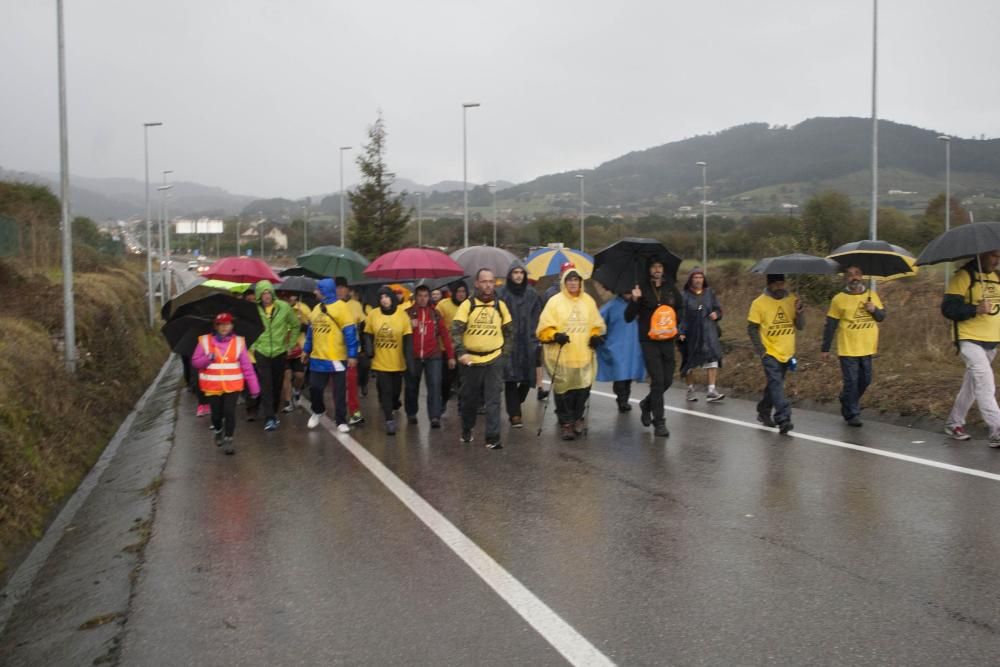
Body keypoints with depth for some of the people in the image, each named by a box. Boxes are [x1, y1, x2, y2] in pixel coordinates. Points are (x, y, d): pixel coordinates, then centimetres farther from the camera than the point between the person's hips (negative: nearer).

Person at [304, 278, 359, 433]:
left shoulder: (341, 307, -10)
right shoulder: (317, 308, 11)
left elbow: (350, 332, -13)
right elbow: (311, 330, 20)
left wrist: (352, 355, -17)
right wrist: (306, 349, 19)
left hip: (337, 358, -5)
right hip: (318, 357, 6)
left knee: (339, 392, 3)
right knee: (315, 388, 8)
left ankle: (341, 421, 13)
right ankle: (317, 411, 34)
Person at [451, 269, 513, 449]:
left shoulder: (500, 305, 3)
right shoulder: (467, 304, -4)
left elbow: (509, 331, 12)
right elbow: (456, 330, -10)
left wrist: (505, 353, 4)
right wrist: (461, 352, -23)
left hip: (494, 360, 1)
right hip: (471, 360, 0)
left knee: (493, 400, -5)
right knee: (469, 399, 13)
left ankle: (492, 437, -3)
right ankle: (467, 430, 35)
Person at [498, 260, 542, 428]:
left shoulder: (532, 295, 9)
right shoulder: (502, 294, 1)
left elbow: (537, 319, 10)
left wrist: (535, 338, 2)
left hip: (527, 343, 3)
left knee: (527, 379, 2)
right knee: (511, 379, -5)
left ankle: (514, 407, 27)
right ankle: (515, 414, 2)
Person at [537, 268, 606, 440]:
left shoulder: (588, 301, 10)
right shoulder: (555, 301, -2)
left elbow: (597, 324, 17)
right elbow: (545, 327, -5)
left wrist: (596, 336, -1)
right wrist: (555, 335, -21)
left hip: (584, 355, 3)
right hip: (562, 355, -3)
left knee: (583, 388, 5)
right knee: (564, 390, 0)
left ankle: (577, 417, 26)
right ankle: (566, 422, 11)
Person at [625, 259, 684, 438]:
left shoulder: (670, 287, 7)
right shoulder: (642, 289, -4)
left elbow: (680, 307, 24)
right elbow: (628, 317, -6)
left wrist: (675, 320, 6)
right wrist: (634, 300, -21)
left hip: (668, 341, 4)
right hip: (649, 341, -4)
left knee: (667, 381, 9)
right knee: (658, 381, -9)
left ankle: (647, 404, 36)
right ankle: (659, 423, -3)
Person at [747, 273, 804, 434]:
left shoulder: (792, 300, 2)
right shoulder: (759, 303, -8)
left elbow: (800, 326, 2)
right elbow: (752, 329, -5)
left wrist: (799, 312, -18)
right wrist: (761, 350, -12)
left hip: (787, 353, 4)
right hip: (770, 353, -4)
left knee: (774, 384, 16)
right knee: (776, 384, -13)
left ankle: (764, 412, 33)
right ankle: (783, 419, -17)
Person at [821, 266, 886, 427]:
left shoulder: (871, 296, 4)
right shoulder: (839, 299, -7)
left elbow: (882, 317, 9)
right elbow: (830, 326, -5)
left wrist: (874, 310, -14)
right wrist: (825, 348, -5)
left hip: (867, 348, 4)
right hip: (848, 349, -4)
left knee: (865, 381, 13)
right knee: (851, 381, -2)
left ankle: (848, 402, 37)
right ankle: (852, 414, 9)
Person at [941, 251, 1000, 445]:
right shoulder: (964, 276, -11)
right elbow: (948, 308, -17)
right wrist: (975, 310, -29)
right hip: (970, 340, -7)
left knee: (972, 384, 14)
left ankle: (954, 423, 27)